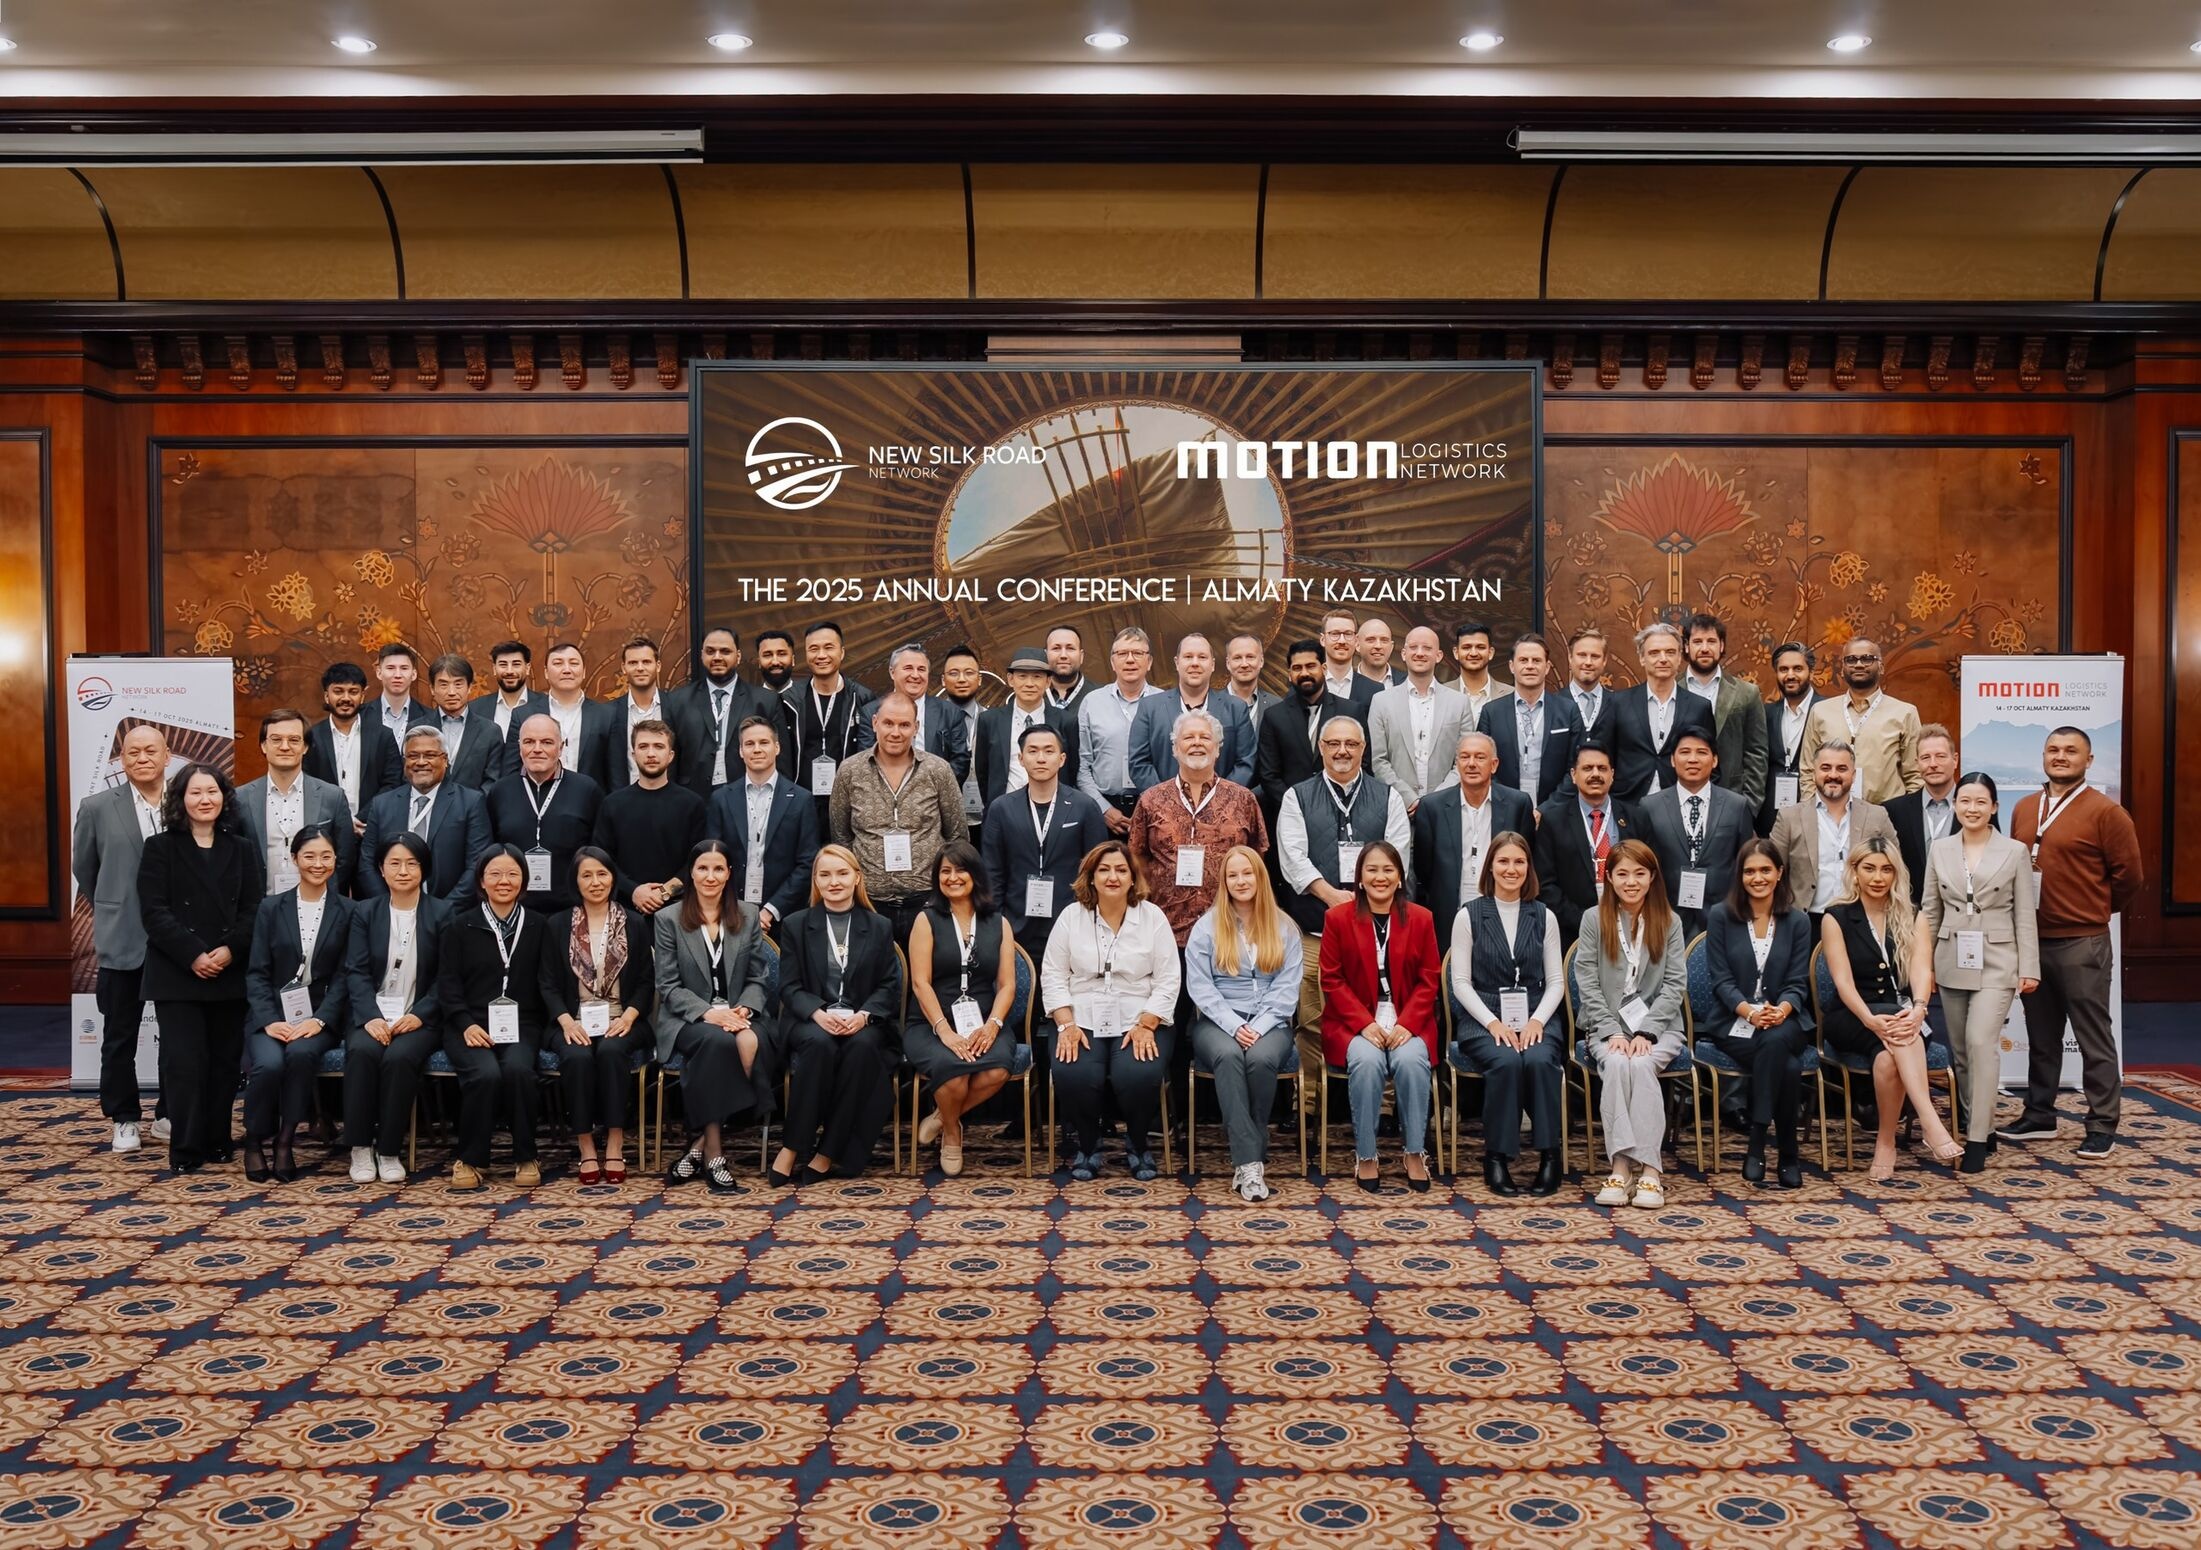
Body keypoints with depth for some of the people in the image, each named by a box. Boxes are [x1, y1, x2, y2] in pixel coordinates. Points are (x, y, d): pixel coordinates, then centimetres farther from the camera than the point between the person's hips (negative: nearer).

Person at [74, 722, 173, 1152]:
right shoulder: (98, 807, 0)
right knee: (120, 1035, 8)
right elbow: (83, 870, 11)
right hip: (122, 939, 0)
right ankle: (124, 1119, 21)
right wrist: (111, 910, 15)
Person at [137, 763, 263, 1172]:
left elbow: (255, 909, 4)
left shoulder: (243, 850, 12)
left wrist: (230, 950, -13)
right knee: (184, 1060, -7)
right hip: (176, 975, -3)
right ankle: (186, 1149, -1)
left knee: (225, 1059, 6)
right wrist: (194, 956, -16)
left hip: (231, 975, 3)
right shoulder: (160, 848, 4)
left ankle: (217, 1140, 16)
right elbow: (155, 912, -5)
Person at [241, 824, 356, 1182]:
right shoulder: (271, 908, 9)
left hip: (320, 1015, 0)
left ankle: (285, 1140, -15)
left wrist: (319, 1019, -14)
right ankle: (256, 1141, -3)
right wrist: (269, 1020, -13)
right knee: (269, 1064, -29)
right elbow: (257, 972, 3)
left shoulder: (347, 911, 6)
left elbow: (344, 975, 1)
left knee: (301, 1053, -33)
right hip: (272, 1014, 1)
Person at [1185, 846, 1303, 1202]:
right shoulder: (1206, 927, 9)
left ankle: (1248, 1156, -21)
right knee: (1228, 1055, -35)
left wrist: (1259, 1027, -13)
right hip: (1218, 1023, 0)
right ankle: (1249, 1161, -38)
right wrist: (1234, 1026, -14)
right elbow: (1199, 986, 0)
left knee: (1261, 1058, -34)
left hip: (1270, 1024, 1)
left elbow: (1286, 988, 2)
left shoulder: (1284, 928, 11)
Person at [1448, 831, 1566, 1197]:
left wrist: (1537, 1021, -10)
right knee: (1506, 1061, -33)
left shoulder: (1544, 916, 11)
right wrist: (1494, 1023, -14)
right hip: (1483, 1021, -2)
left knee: (1540, 1060, -31)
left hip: (1535, 1019, 2)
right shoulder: (1469, 915, 4)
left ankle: (1550, 1155, -18)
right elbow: (1461, 982, -1)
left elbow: (1555, 981, 8)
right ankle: (1497, 1158, -19)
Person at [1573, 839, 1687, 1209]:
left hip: (1657, 1026, 0)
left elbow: (1675, 983, 1)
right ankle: (1621, 1167, -33)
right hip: (1607, 1026, 0)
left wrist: (1645, 1032, -12)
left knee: (1641, 1064, -32)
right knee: (1616, 1064, -32)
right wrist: (1613, 1032, -12)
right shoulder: (1594, 919, 5)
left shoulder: (1669, 921, 8)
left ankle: (1649, 1168, -32)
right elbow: (1587, 984, 0)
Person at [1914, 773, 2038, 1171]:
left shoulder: (2014, 852, 0)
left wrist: (2029, 968, -3)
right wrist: (1924, 964, 8)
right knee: (1960, 1049, 8)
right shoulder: (1940, 849, 7)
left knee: (1981, 1042, -15)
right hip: (1952, 962, 4)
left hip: (1995, 963, -4)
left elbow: (2025, 915, 0)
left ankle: (1977, 1139, -13)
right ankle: (1980, 1126, 22)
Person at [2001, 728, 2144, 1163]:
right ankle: (2039, 1116, 24)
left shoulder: (2105, 812, -7)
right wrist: (2025, 916, 12)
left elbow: (2127, 875, -4)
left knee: (2094, 1037, 0)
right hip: (2032, 940, 6)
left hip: (2082, 944, -6)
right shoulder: (2024, 810, 10)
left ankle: (2102, 1125, 8)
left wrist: (2098, 912, 8)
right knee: (2041, 1036, 14)